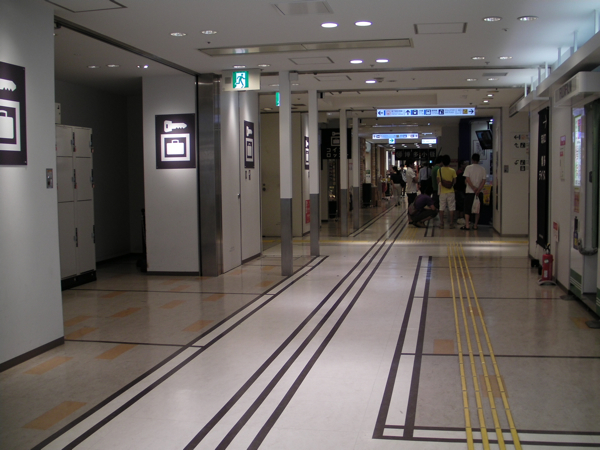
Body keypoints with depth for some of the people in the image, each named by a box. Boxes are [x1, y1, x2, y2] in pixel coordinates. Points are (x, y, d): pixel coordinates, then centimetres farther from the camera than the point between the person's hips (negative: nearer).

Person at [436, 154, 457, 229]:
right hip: (450, 191, -1)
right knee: (451, 208, 5)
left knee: (441, 208, 6)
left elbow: (438, 180, 2)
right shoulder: (452, 171, -7)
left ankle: (441, 224, 6)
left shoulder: (439, 170, -4)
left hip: (442, 192, 1)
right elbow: (454, 181, 0)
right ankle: (451, 224, 6)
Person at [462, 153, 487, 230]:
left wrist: (474, 188, -8)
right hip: (479, 193, 2)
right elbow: (483, 181, -4)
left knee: (467, 209, 3)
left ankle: (467, 225, -5)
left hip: (470, 192, -2)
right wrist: (478, 190, -8)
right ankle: (475, 225, 11)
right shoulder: (482, 169, 2)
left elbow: (467, 179, -11)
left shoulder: (468, 168, -5)